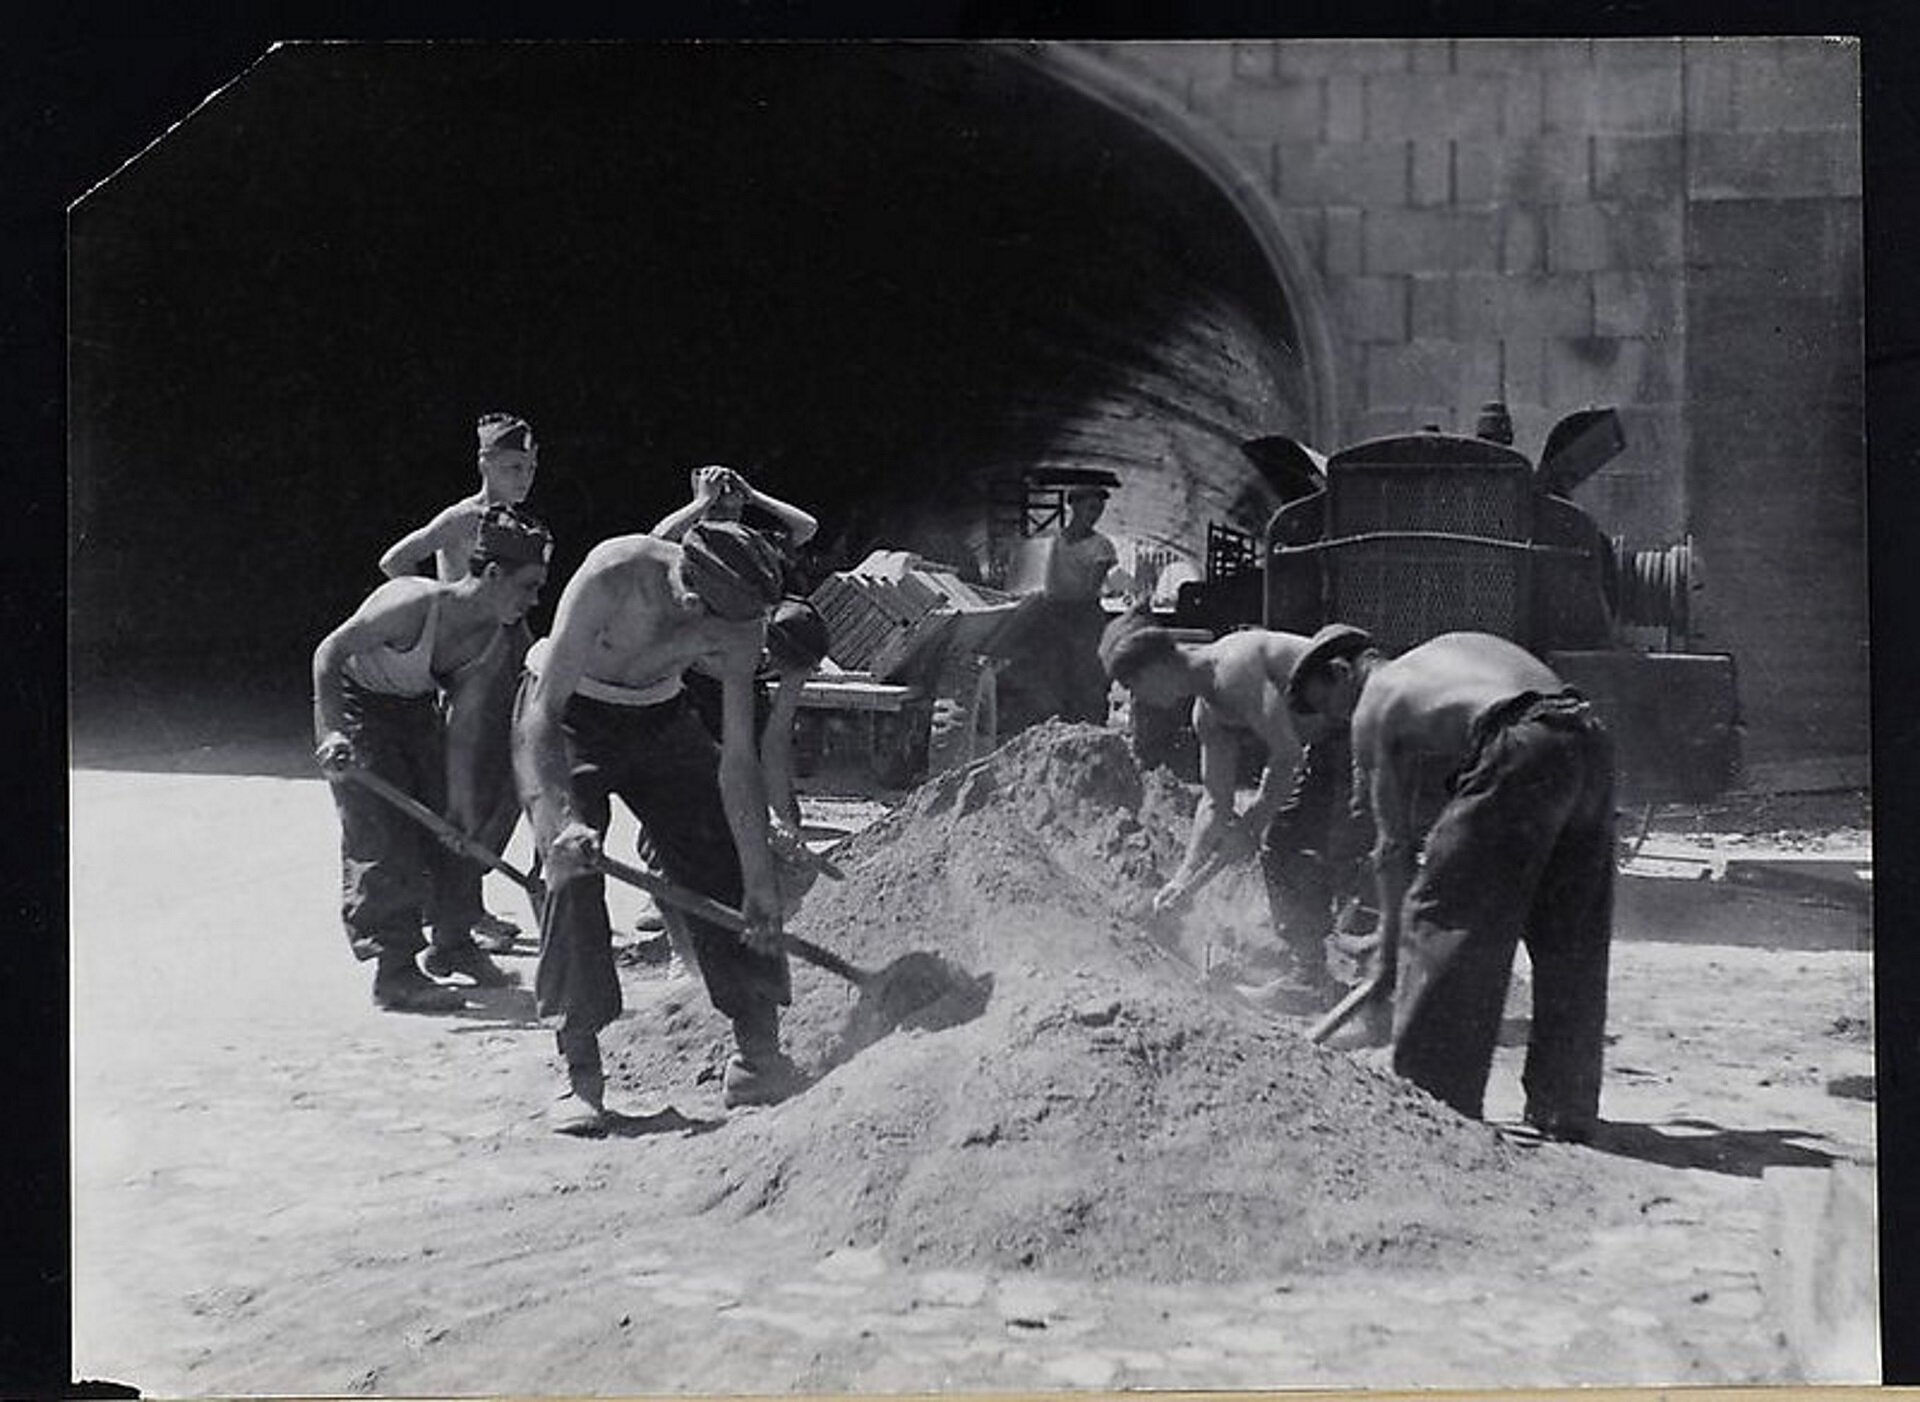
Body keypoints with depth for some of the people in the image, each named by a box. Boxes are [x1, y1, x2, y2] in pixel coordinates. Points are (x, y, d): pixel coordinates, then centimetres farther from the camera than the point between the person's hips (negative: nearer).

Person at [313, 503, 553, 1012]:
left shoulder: (497, 637, -14)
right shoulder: (415, 605, -34)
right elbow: (328, 653, -27)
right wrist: (333, 733, -35)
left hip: (416, 708, 7)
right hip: (355, 705, -7)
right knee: (387, 837, -10)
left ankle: (451, 943, 24)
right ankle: (395, 973, -2)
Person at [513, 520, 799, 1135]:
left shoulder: (739, 627, -23)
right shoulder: (612, 578, -37)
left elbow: (737, 761, -16)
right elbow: (542, 715, -34)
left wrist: (760, 880, -18)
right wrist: (563, 820, -46)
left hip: (658, 716, 4)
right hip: (564, 718, -4)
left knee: (726, 870, -4)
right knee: (573, 870, -19)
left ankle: (757, 1052, 6)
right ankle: (582, 1077, -13)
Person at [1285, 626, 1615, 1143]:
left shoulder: (1374, 707, 17)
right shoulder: (1456, 646, 34)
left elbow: (1395, 843, 17)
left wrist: (1390, 951, 24)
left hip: (1522, 750, -7)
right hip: (1592, 739, 7)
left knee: (1444, 920, 5)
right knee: (1571, 943, 16)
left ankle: (1431, 1097, 5)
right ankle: (1564, 1110, 22)